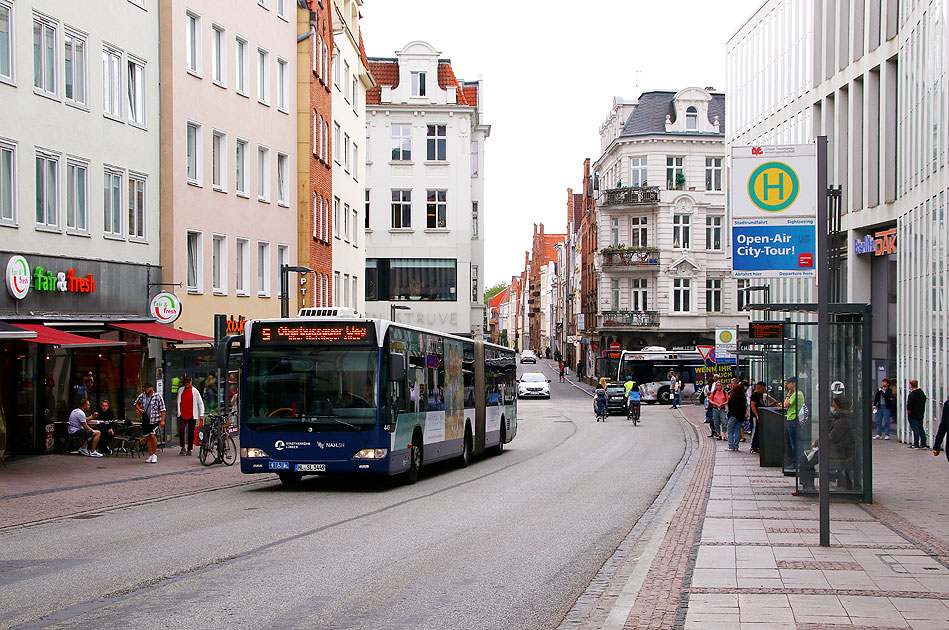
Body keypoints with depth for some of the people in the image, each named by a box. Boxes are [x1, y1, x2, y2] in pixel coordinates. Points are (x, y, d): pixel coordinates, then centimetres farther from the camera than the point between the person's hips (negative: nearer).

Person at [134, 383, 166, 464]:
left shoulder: (157, 396, -6)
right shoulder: (142, 396, 6)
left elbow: (162, 409, -6)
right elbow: (136, 403, 23)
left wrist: (162, 420, -11)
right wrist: (139, 409, 3)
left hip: (155, 420, -5)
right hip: (145, 421, 5)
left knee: (153, 436, -17)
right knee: (147, 438, 7)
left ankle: (154, 455, -3)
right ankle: (150, 456, 17)